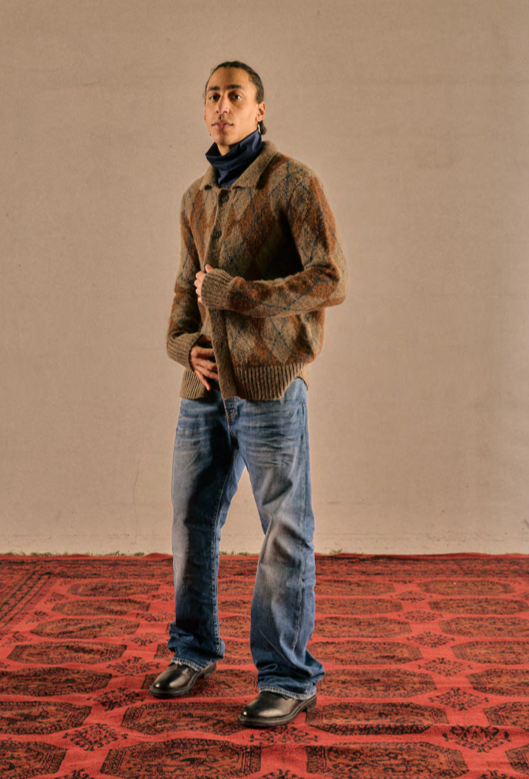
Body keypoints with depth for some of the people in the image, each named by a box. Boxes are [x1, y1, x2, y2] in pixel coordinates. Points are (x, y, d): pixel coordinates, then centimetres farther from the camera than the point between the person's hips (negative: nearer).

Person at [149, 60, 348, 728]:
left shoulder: (292, 183, -4)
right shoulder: (197, 197, 16)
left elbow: (330, 280, -12)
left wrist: (233, 293, -14)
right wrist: (185, 344, 4)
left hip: (269, 381, -6)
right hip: (206, 385, 6)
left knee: (284, 531, 1)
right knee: (192, 520, 12)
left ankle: (288, 678, 13)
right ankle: (194, 651, 30)